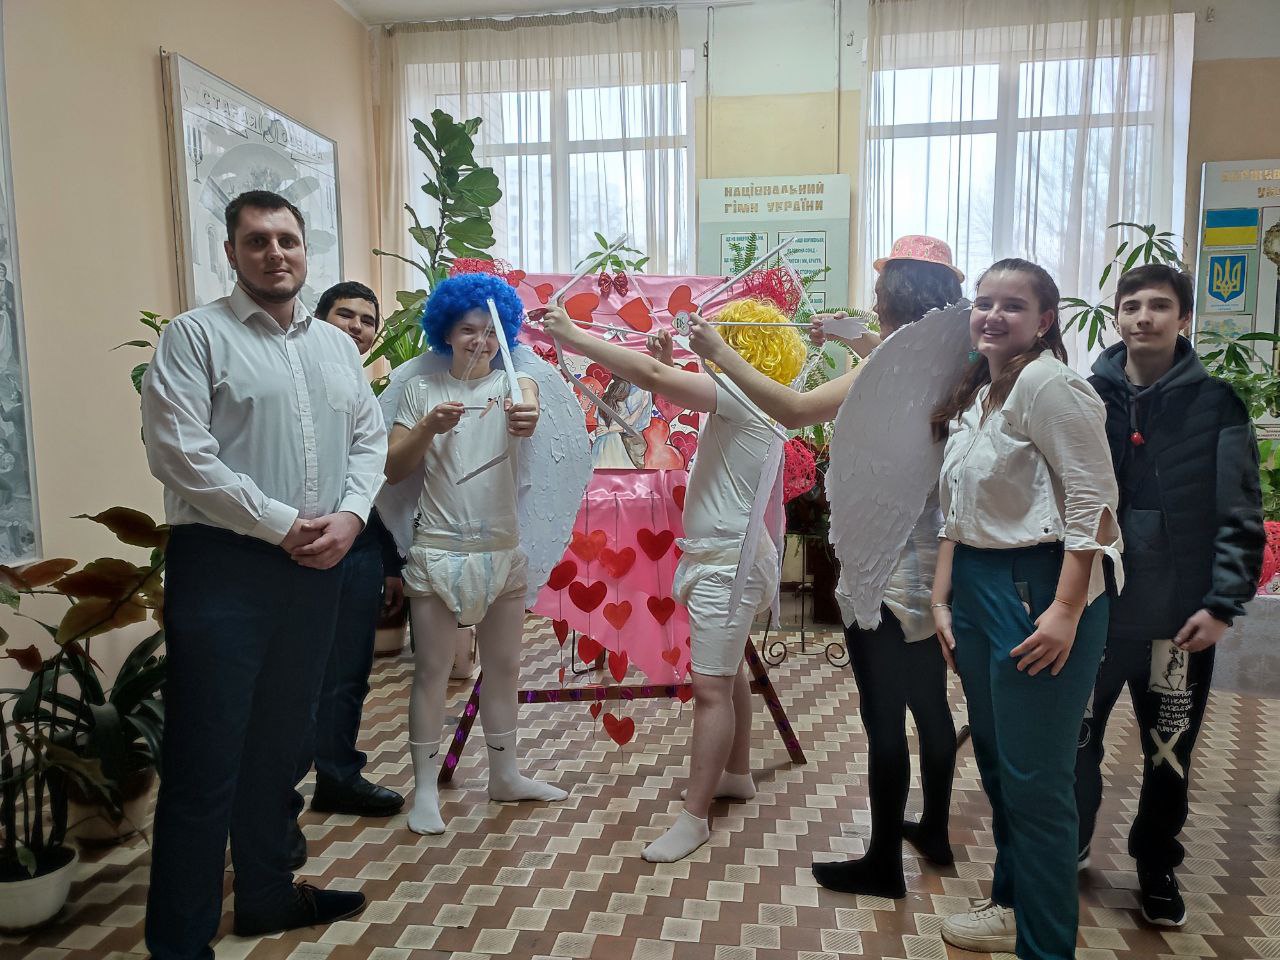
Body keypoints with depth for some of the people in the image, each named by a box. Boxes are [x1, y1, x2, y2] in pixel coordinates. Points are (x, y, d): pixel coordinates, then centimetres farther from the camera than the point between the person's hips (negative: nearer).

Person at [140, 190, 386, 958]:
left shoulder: (337, 344, 14)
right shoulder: (196, 335, -4)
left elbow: (369, 439, 12)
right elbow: (180, 453, -14)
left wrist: (349, 516, -7)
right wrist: (281, 525, -15)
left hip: (317, 569, 6)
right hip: (223, 565, -5)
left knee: (279, 744, 18)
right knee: (205, 760, 0)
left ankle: (267, 895, 35)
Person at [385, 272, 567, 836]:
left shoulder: (515, 385, 2)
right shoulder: (421, 391, 2)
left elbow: (528, 410, -23)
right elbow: (394, 470, -2)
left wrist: (525, 418, -47)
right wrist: (428, 427, -19)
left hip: (503, 550, 2)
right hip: (438, 549, -2)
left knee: (504, 667, 13)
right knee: (432, 670, 2)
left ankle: (505, 775, 29)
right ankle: (425, 789, 14)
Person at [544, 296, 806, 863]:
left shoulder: (741, 394, -18)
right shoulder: (748, 402, 13)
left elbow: (654, 376, -28)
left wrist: (572, 337, -25)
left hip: (730, 562, -11)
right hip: (723, 557, 11)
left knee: (711, 687, -6)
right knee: (727, 672, 22)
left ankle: (694, 817, 1)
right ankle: (737, 775, 38)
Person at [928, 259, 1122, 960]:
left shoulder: (1047, 384, -13)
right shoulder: (973, 397, 14)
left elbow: (1092, 501, -18)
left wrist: (1065, 612, -22)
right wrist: (942, 599, 12)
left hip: (1039, 589, -9)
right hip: (978, 587, 9)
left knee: (1035, 779, -1)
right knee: (995, 759, 19)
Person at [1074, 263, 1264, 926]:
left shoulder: (1217, 404, -2)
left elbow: (1240, 518, -3)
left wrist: (1223, 604, -11)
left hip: (1178, 618, 0)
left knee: (1170, 756, 14)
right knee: (1074, 741, 12)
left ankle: (1157, 868, 35)